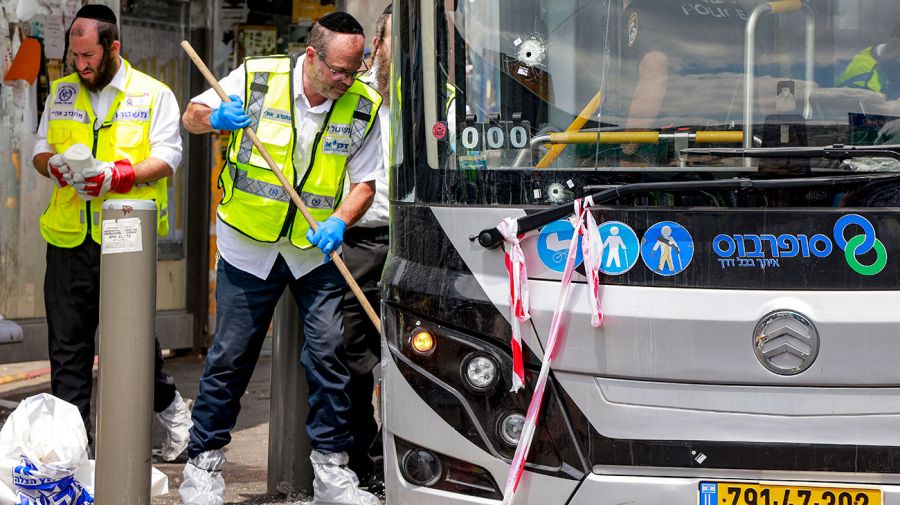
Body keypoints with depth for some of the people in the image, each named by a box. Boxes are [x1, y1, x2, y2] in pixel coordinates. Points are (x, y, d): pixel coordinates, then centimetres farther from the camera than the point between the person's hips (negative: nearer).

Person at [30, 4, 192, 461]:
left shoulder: (154, 94, 3)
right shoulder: (62, 93, 15)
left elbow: (167, 157, -5)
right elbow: (41, 148, 17)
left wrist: (118, 175, -21)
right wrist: (53, 165, -7)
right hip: (68, 237, 4)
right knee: (67, 342, 4)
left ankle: (170, 407, 24)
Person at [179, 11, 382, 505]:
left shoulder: (363, 106, -6)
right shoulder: (257, 78, -12)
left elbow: (364, 182, 1)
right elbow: (191, 116, 0)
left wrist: (338, 222, -18)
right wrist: (215, 118, -24)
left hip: (317, 251, 1)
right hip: (248, 245, -1)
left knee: (327, 353, -3)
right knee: (230, 355, 3)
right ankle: (204, 462, 17)